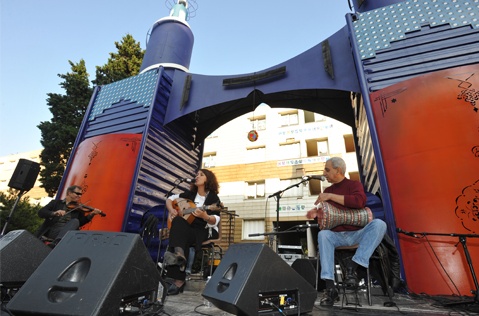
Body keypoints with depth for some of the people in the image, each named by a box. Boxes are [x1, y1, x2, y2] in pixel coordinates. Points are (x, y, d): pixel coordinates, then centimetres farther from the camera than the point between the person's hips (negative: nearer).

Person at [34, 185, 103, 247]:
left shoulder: (78, 209, 16)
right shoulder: (56, 203, 17)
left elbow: (80, 223, 4)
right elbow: (40, 212, 4)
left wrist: (91, 215, -14)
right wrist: (54, 213, -17)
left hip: (67, 232, 0)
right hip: (51, 231, 0)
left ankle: (56, 242, -43)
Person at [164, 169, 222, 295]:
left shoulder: (213, 198, -5)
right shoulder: (190, 194, 11)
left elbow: (215, 222, -14)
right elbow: (170, 199, 17)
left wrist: (205, 216, -35)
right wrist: (171, 210, -3)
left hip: (205, 231, -5)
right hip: (187, 228, 5)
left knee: (183, 237, -33)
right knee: (178, 222, -29)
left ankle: (177, 279, -30)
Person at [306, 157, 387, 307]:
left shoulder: (354, 184, 4)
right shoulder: (327, 190, 16)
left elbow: (359, 201, -19)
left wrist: (331, 196, -20)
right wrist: (316, 213, -5)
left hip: (357, 234, -2)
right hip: (336, 235, 2)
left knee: (378, 224, -29)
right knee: (323, 234, -30)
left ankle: (352, 267, -26)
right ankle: (330, 288, -31)